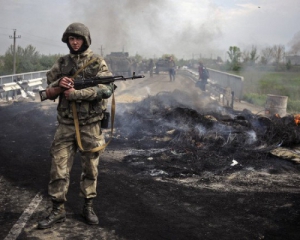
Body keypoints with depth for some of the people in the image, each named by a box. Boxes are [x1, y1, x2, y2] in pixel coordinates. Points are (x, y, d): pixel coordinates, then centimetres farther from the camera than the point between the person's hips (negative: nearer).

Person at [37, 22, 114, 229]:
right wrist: (59, 84, -15)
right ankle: (58, 210, 12)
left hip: (90, 124, -2)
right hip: (66, 124, 3)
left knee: (90, 169, 8)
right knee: (59, 168, 1)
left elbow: (106, 88, -16)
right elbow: (49, 88, 10)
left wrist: (76, 94, -22)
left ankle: (88, 207, 24)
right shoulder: (62, 63, 9)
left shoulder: (97, 62, -3)